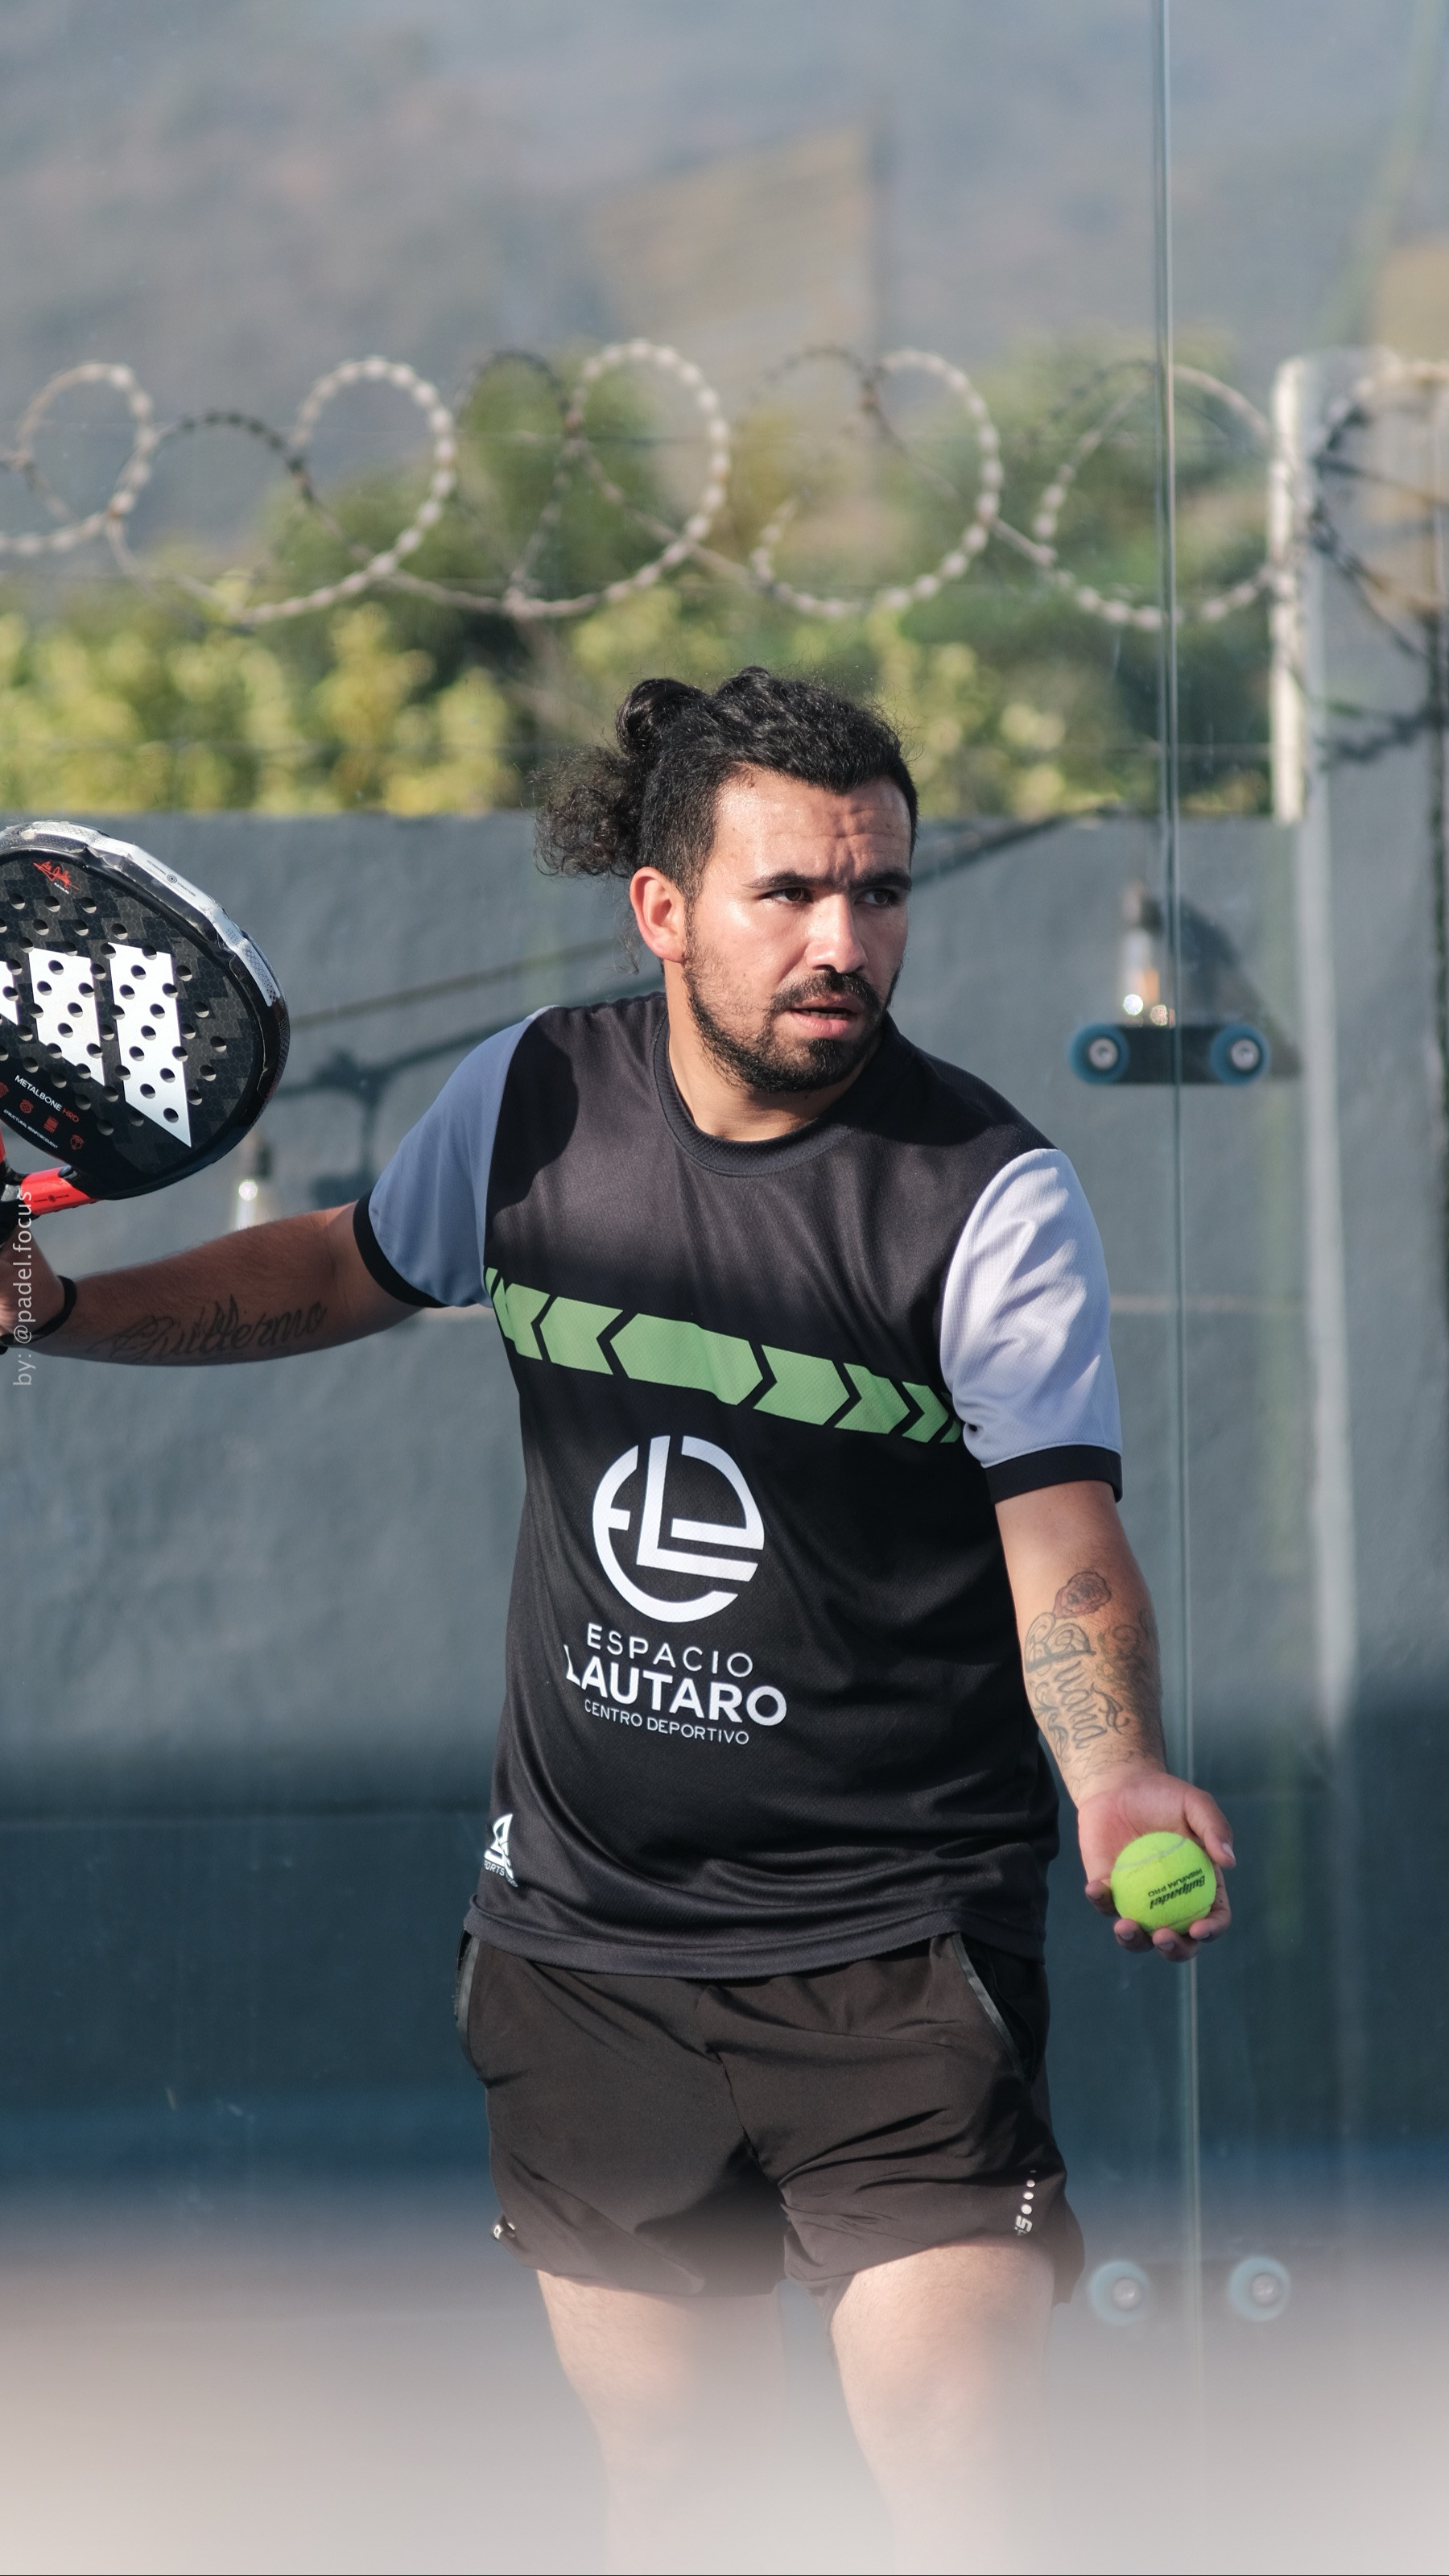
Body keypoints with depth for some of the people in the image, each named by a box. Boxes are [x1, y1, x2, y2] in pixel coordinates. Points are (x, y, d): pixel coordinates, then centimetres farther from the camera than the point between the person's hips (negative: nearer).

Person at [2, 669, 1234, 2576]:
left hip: (892, 1962, -4)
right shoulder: (535, 1101, 1)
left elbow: (1064, 1548, -15)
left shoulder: (987, 1193, -11)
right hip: (589, 1938, 4)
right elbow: (348, 1270, 23)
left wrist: (1119, 1782, -34)